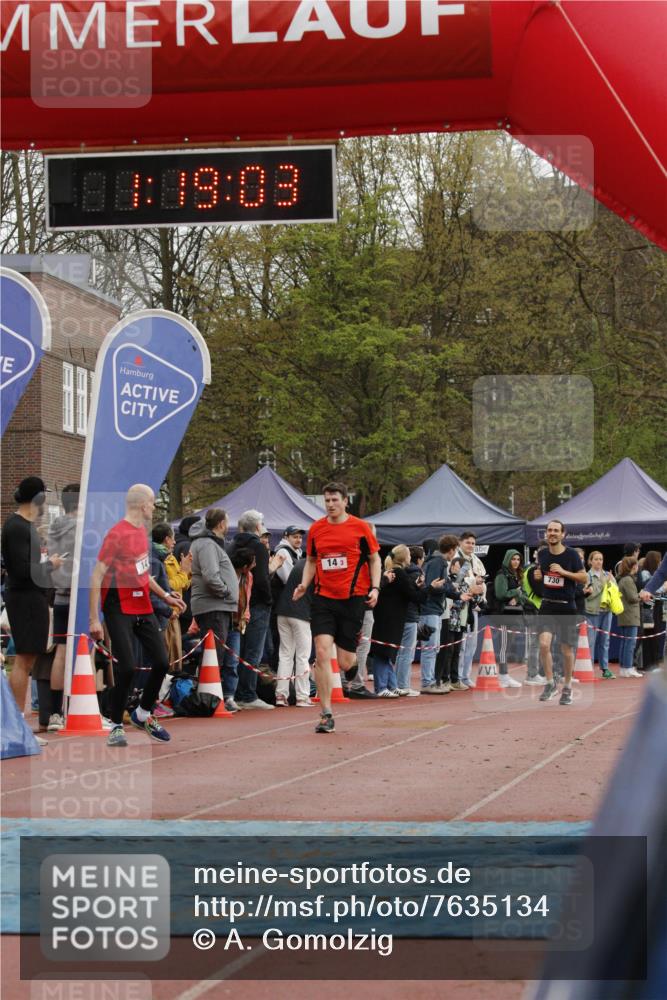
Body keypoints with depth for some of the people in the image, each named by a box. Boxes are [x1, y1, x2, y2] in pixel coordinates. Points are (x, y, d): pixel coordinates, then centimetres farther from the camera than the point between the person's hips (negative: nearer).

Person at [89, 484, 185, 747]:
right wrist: (94, 619, -21)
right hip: (120, 609, -8)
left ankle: (143, 714, 25)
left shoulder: (142, 531, 11)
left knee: (161, 663, 6)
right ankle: (116, 726, 2)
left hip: (143, 607, 8)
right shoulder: (117, 534, -15)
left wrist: (165, 596, 20)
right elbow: (97, 576, -17)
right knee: (126, 668, -12)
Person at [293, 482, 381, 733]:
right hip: (323, 597, 2)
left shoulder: (360, 527, -1)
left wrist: (375, 588, -7)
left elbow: (374, 559, 6)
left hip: (353, 598, -2)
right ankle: (326, 715, -9)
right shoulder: (316, 529, 6)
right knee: (322, 653, -14)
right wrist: (304, 584, 2)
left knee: (345, 663, 0)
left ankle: (356, 660, 41)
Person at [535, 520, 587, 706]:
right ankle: (550, 684, 0)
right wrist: (538, 575, 0)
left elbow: (584, 578, -4)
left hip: (567, 607, -2)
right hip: (547, 606, 2)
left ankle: (567, 688, 22)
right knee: (544, 643, -16)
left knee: (567, 649, 5)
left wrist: (564, 572, -17)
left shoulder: (571, 555, -7)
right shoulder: (542, 554, 5)